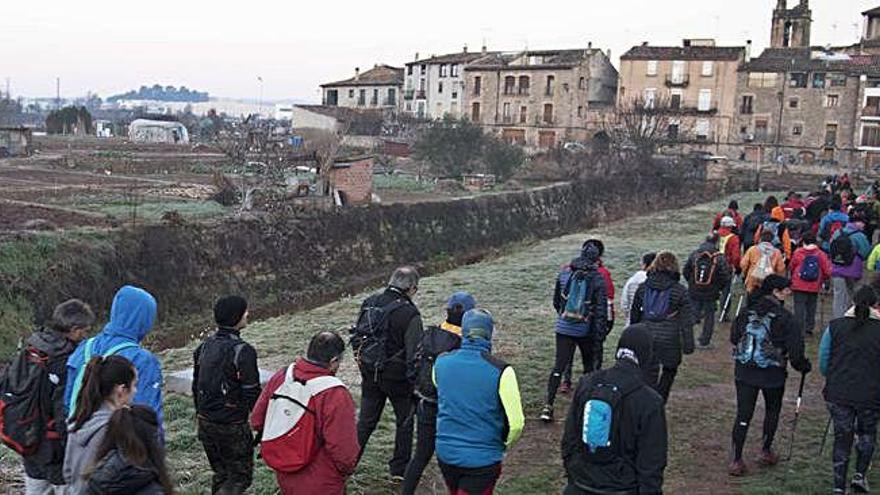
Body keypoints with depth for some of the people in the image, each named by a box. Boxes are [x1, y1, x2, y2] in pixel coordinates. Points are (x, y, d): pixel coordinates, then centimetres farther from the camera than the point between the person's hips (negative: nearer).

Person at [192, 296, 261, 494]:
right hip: (232, 426, -7)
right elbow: (252, 393, -17)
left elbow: (196, 386, 13)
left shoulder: (205, 346, 5)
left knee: (220, 473, 20)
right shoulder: (242, 351, -19)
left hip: (205, 422, 7)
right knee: (240, 475, 5)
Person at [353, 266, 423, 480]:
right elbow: (414, 353, -19)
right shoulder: (409, 314, -20)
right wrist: (415, 381, -11)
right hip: (397, 377, -5)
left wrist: (359, 354, 27)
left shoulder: (369, 303, -1)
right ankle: (399, 469, 22)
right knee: (404, 422, 14)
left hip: (369, 374, 5)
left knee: (365, 421, 17)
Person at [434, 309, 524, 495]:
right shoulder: (500, 371, -19)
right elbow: (516, 423, -15)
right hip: (483, 458, -4)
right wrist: (504, 444, 6)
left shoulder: (440, 363, -5)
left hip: (446, 452, 4)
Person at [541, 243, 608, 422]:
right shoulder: (597, 278, -8)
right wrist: (600, 332, -2)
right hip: (585, 329, -2)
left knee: (559, 365, 0)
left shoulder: (565, 272, 1)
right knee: (589, 363, 20)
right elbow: (601, 307, -8)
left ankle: (548, 405, -9)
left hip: (563, 327, 2)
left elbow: (556, 301, 12)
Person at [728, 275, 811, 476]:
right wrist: (804, 366, 5)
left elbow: (734, 337, 8)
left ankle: (737, 460, 4)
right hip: (773, 374, -3)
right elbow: (795, 349, -12)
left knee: (743, 415, 5)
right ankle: (766, 452, 29)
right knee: (772, 411, 21)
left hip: (744, 371, 3)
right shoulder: (784, 317, -13)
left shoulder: (746, 312, -1)